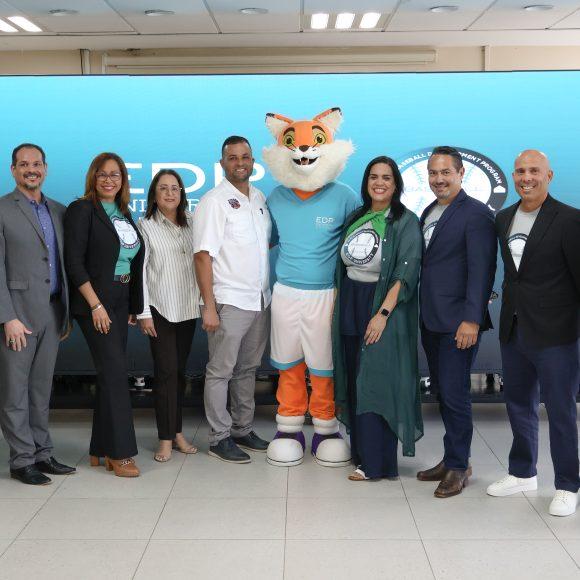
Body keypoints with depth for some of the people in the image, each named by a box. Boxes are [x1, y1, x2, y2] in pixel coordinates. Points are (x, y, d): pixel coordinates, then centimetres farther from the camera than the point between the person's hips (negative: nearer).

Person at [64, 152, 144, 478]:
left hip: (121, 302, 7)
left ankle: (101, 449, 17)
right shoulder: (82, 210, -7)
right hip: (95, 302, -7)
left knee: (110, 374, 9)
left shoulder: (123, 213, 14)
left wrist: (134, 307, 11)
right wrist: (96, 305, -17)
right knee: (115, 372, -9)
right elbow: (74, 262, -13)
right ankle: (119, 452, -1)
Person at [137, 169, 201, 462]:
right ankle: (166, 439, 2)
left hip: (187, 309, 4)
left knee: (179, 371, 9)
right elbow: (139, 270, -4)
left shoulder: (190, 223, 9)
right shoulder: (145, 226, -1)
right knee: (166, 371, -6)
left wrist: (204, 300, 6)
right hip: (159, 309, -4)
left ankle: (177, 432, 17)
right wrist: (143, 312, -8)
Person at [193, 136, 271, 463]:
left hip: (260, 300, 7)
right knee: (221, 371, 1)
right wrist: (209, 306, -17)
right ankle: (220, 437, 10)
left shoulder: (260, 199, 12)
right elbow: (203, 255, -12)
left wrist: (269, 292, 12)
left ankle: (243, 429, 26)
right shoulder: (214, 202, -8)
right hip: (229, 301, -6)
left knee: (248, 369, 14)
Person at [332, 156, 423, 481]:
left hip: (383, 306, -6)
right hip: (351, 305, 6)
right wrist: (340, 305, 8)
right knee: (355, 380, 10)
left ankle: (375, 462, 5)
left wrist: (383, 313, -22)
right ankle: (361, 450, 23)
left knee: (375, 381, -4)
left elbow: (406, 273, -15)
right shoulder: (357, 217, 11)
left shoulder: (405, 221, -8)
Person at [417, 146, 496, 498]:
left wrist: (472, 319, -21)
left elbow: (482, 270, -15)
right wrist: (423, 312, 12)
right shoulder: (429, 212, 15)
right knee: (443, 391, 14)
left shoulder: (476, 214, -10)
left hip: (458, 322, -8)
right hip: (431, 320, 8)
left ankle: (458, 465, 11)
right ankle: (453, 459, 25)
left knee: (454, 393, -3)